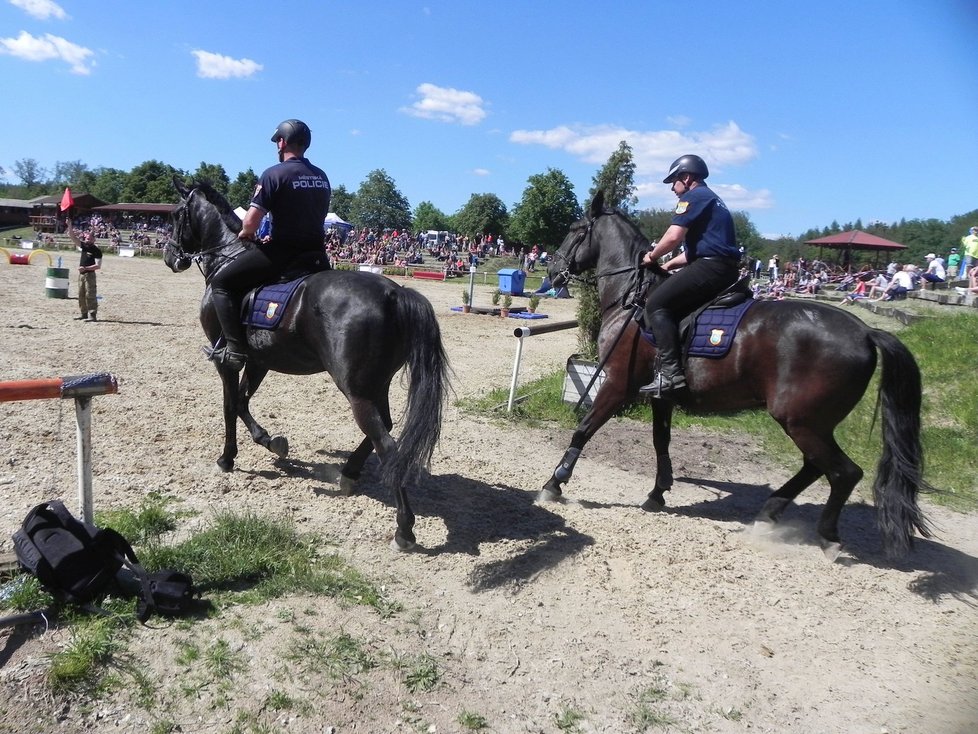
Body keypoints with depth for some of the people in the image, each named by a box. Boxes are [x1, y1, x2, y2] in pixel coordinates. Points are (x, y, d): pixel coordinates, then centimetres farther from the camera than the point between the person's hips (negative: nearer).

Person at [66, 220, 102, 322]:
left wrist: (85, 268, -23)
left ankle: (92, 315, -7)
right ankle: (84, 314, 20)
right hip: (81, 274, 8)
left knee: (90, 295, -9)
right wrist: (69, 225, -2)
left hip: (90, 274, -8)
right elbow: (72, 237, 8)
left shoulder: (97, 250, -11)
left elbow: (98, 266, -16)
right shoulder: (84, 246, 9)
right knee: (81, 295, 12)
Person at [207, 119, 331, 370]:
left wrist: (245, 234, 8)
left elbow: (250, 222, -15)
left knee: (221, 282, 3)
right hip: (315, 254, 7)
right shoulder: (322, 177, 12)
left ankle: (235, 349, -8)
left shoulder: (274, 174, -9)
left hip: (283, 253, -7)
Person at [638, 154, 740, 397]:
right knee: (673, 305, 21)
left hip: (710, 268, -11)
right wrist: (667, 265, 26)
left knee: (656, 304, -13)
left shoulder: (693, 196, -3)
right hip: (726, 270, 11)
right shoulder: (711, 200, 29)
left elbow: (673, 237, -16)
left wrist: (652, 256, 2)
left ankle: (670, 373, -25)